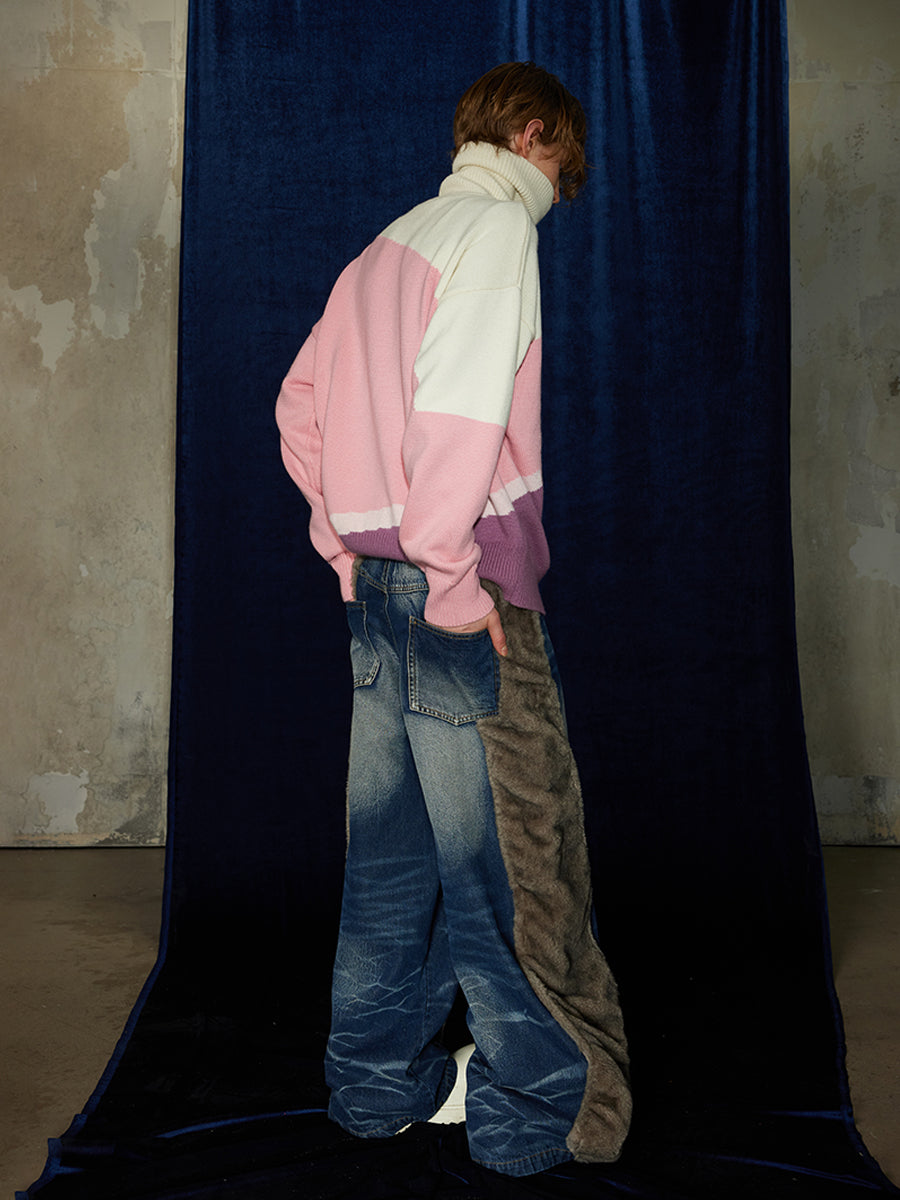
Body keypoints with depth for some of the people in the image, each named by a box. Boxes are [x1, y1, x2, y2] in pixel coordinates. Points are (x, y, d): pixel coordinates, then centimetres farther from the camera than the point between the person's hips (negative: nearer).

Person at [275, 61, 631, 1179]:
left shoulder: (389, 246, 20)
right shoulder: (498, 225, -5)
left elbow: (300, 404, 20)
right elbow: (457, 409, -19)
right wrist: (453, 577, -17)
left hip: (377, 585, 9)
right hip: (460, 591, -9)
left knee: (393, 849, 14)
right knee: (511, 853, 0)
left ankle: (378, 1080, 25)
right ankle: (541, 1108, 11)